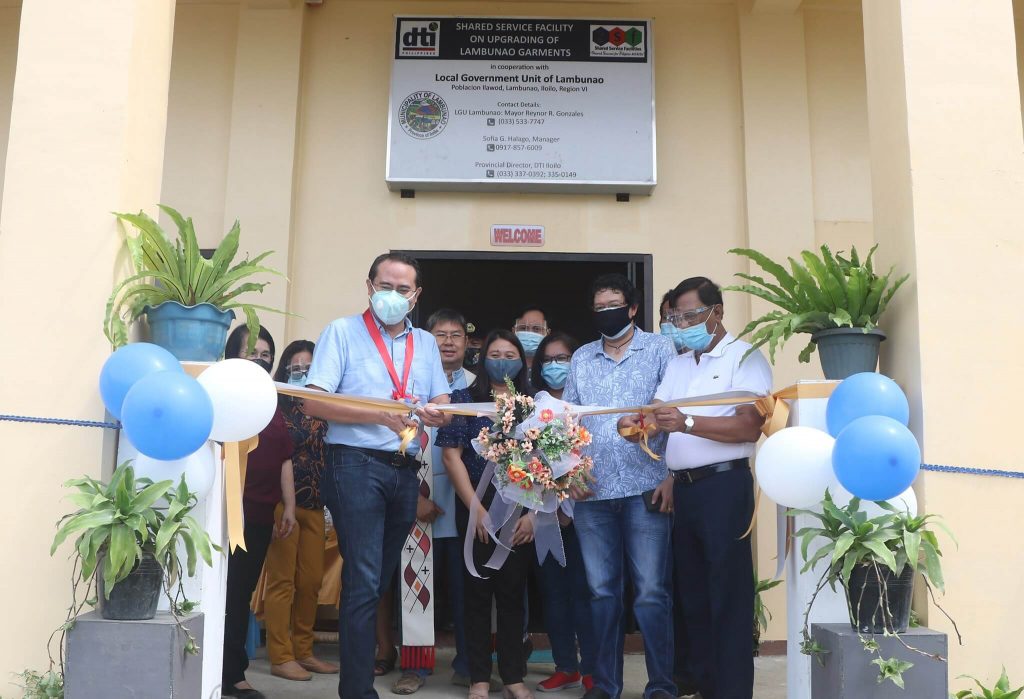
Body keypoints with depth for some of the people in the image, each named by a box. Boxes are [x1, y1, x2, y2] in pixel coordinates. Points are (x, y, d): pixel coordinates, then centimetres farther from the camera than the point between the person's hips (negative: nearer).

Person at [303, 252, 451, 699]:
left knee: (382, 579, 14)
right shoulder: (343, 332, 0)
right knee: (364, 582, -8)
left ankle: (367, 656, 29)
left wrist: (435, 413, -14)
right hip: (357, 465, -5)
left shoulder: (425, 343, 15)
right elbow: (313, 403, -10)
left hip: (406, 471, 5)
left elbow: (442, 403, 11)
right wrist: (380, 415, -19)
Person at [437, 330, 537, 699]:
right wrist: (477, 509, -10)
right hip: (476, 506, -1)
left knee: (513, 591, 6)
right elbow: (452, 456, -4)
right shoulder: (465, 399, 3)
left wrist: (534, 513, -6)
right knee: (478, 590, 3)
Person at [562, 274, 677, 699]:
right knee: (602, 590, 9)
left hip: (646, 488, -3)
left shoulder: (659, 350, 4)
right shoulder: (581, 358, 15)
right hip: (592, 491, 4)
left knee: (650, 591, -3)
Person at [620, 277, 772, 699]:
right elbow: (657, 412, 10)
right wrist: (637, 424, -13)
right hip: (684, 487, 7)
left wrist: (686, 423, -25)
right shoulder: (678, 365, 18)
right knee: (693, 590, 14)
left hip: (724, 485, -7)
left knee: (728, 594, -3)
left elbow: (748, 427, -16)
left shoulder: (744, 358, -4)